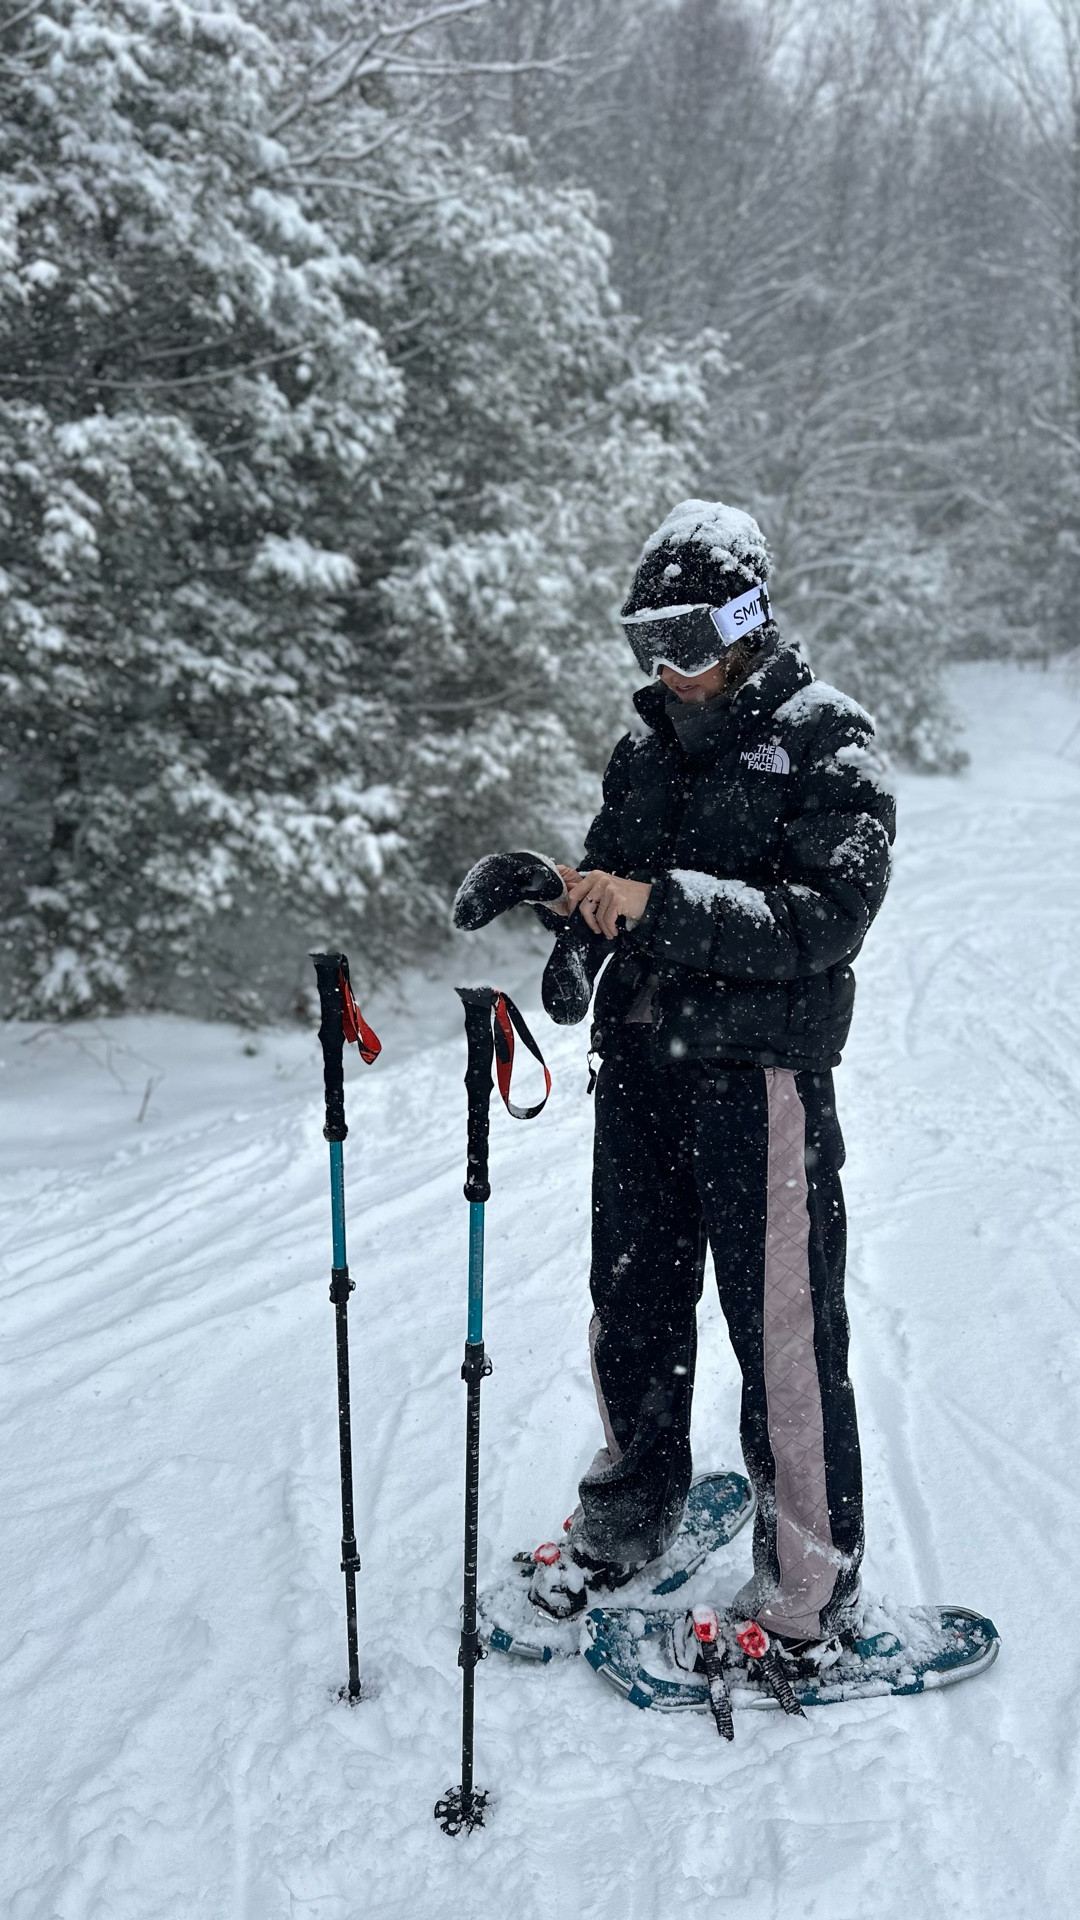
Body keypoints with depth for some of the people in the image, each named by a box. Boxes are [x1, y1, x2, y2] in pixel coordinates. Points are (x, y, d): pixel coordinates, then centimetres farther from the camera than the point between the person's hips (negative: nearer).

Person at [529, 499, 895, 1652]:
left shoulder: (825, 742, -5)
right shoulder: (646, 750, 14)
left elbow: (828, 916, -17)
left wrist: (662, 903, -25)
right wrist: (566, 906, -3)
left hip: (759, 1069, -6)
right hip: (638, 1059, 6)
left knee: (783, 1331, -2)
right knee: (630, 1309, 16)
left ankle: (812, 1591, 12)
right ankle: (631, 1515, 37)